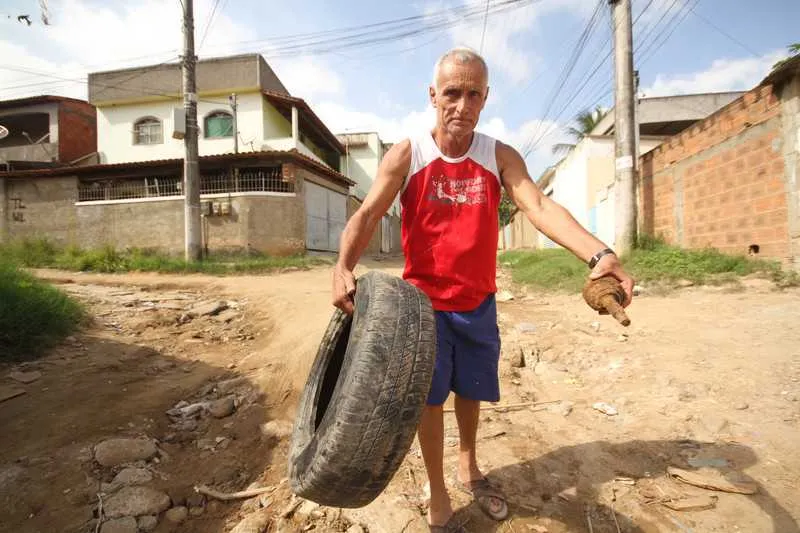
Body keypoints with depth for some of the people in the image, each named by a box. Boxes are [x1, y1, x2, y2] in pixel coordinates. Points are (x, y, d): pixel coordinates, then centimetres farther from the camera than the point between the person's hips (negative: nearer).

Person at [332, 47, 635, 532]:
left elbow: (540, 207, -17)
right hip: (424, 301, -2)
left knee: (471, 389, 20)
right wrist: (344, 266, -36)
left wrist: (599, 253, -34)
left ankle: (468, 468, 48)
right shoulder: (405, 156, -8)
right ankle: (438, 493, 33)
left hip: (478, 303, 3)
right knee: (430, 396, 8)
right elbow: (367, 214, -16)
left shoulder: (501, 157, -3)